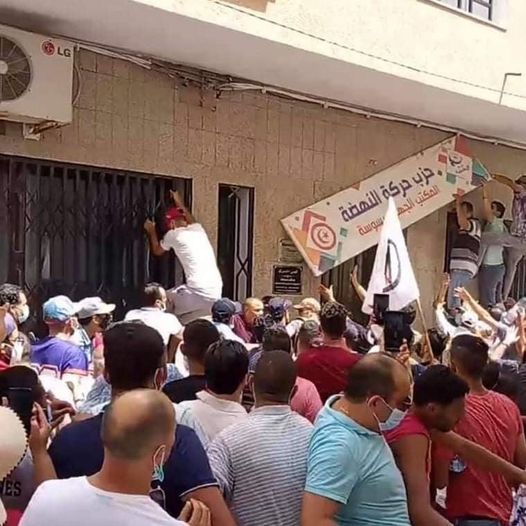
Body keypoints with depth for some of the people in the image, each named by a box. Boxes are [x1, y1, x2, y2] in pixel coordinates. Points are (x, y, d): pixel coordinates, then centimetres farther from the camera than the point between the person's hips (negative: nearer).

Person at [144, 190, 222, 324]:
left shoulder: (173, 234, 3)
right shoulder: (198, 229, 18)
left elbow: (157, 251, 25)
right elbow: (191, 220, 46)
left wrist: (151, 231, 40)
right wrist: (179, 203, 58)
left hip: (198, 292, -6)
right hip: (216, 291, 7)